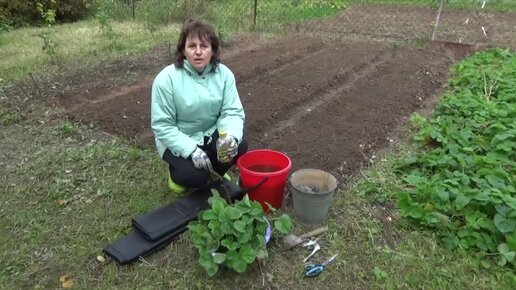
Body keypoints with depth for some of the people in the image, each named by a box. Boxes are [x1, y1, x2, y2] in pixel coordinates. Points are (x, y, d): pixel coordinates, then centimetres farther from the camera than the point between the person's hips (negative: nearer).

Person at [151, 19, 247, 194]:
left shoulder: (224, 74, -10)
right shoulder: (166, 79, -21)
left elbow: (232, 112, -12)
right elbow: (162, 126, -19)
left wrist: (232, 136, -34)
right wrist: (192, 150, -28)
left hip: (210, 134, 4)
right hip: (178, 141, -3)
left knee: (239, 147, -23)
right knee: (194, 176, -26)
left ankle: (212, 170, 10)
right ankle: (177, 173, 12)